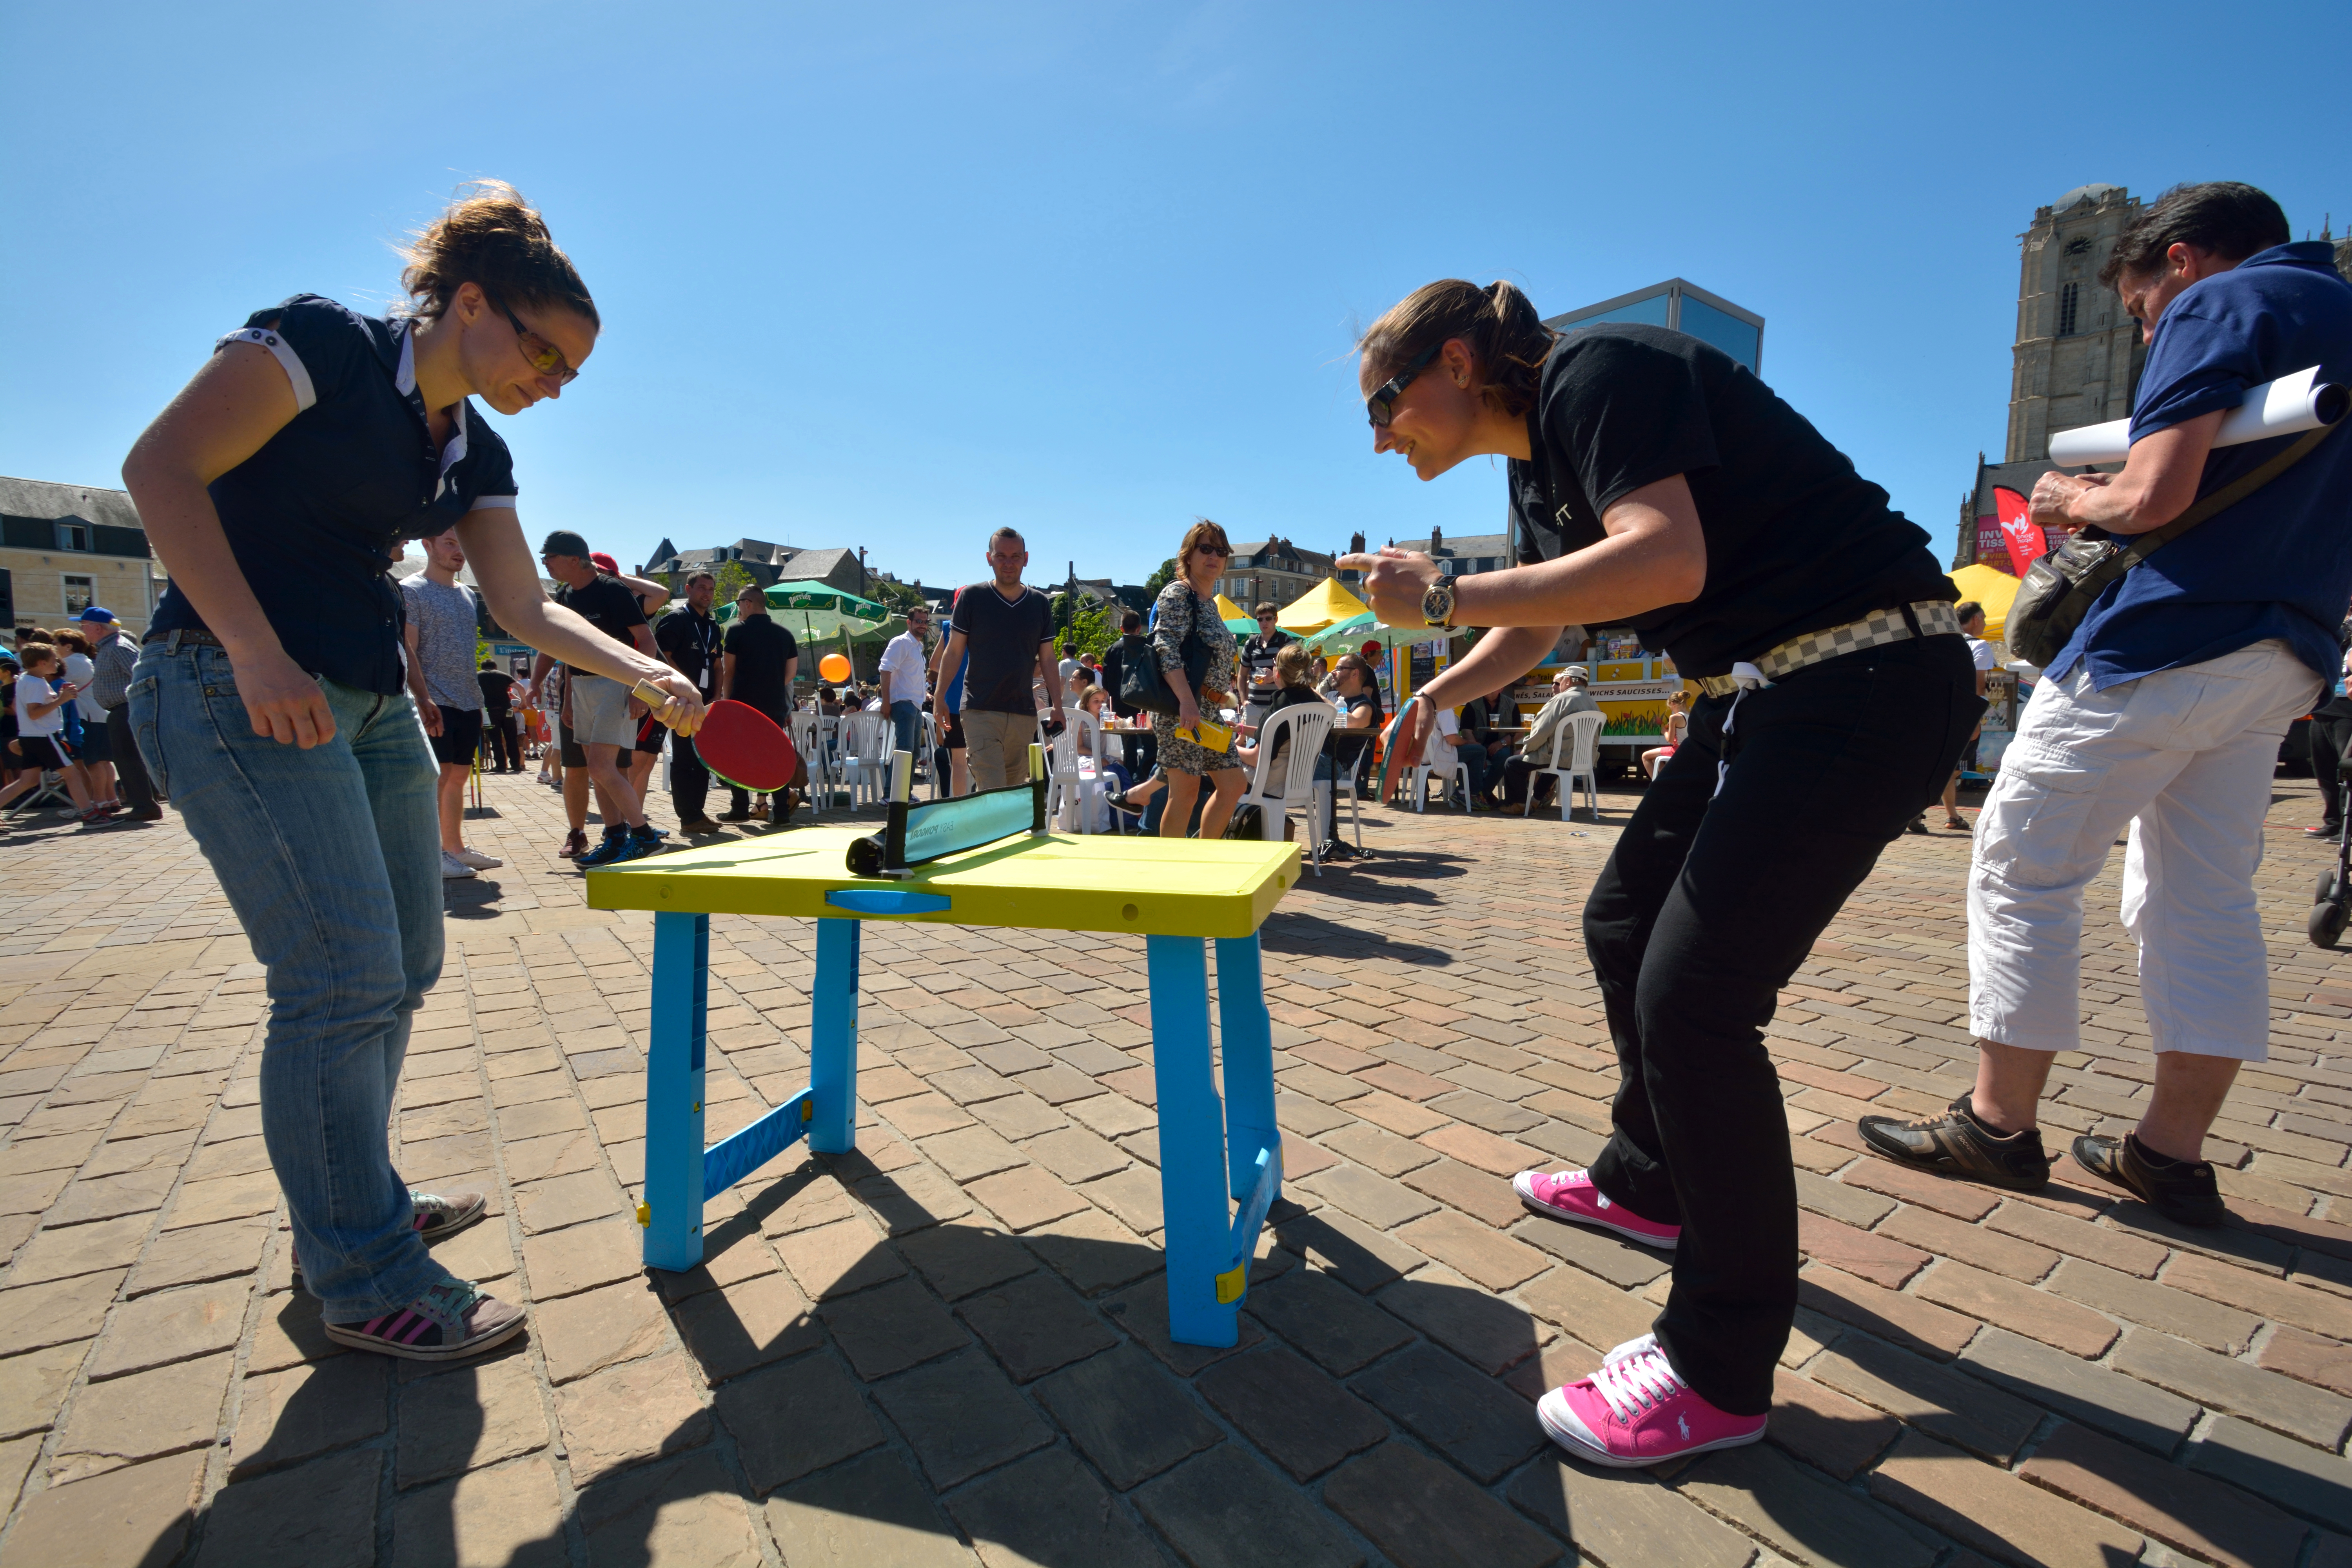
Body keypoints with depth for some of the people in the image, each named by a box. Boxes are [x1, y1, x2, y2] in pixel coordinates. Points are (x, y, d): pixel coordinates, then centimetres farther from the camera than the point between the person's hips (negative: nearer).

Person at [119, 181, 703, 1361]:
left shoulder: (475, 454, 12)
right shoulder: (321, 341, -9)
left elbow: (525, 607, 11)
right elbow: (161, 468, -14)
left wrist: (649, 673, -1)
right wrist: (258, 653, -23)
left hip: (373, 702, 8)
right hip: (232, 686, -8)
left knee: (404, 969, 10)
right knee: (345, 979, -10)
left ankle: (352, 1209, 30)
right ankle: (362, 1282, 6)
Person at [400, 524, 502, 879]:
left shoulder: (468, 595, 18)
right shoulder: (411, 590, -4)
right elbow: (408, 651, -12)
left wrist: (478, 693, 14)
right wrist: (423, 699, -21)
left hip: (469, 701, 7)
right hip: (436, 702, -7)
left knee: (459, 776, 11)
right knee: (438, 776, -7)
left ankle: (455, 848, 20)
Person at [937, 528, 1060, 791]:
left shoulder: (1039, 604, 10)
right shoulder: (972, 597, 1)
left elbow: (1047, 660, 11)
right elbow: (954, 653, 4)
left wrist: (1056, 705, 2)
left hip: (1025, 713, 4)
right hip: (981, 710, -3)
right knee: (993, 792, -14)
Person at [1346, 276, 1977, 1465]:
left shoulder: (1597, 372, -13)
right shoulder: (1536, 462, 15)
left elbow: (1667, 562, -29)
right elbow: (1534, 628, 29)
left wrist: (1444, 596, -22)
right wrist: (1436, 697, 18)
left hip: (1867, 683, -10)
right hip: (1765, 691, 10)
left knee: (1693, 994, -13)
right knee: (1623, 929, 16)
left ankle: (1719, 1373, 4)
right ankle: (1648, 1185, 37)